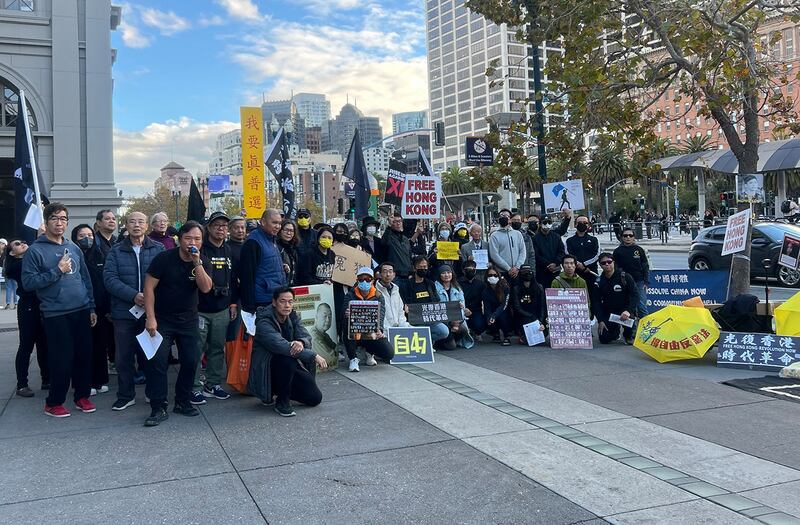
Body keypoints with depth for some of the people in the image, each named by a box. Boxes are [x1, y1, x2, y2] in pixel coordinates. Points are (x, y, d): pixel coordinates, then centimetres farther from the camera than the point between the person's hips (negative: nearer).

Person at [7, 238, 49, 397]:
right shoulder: (15, 265, -1)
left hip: (42, 305, 5)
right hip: (28, 306, -5)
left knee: (44, 344, 9)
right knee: (26, 346, 0)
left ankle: (47, 380, 18)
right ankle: (21, 385, 8)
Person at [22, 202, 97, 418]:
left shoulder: (74, 248, 12)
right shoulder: (35, 250, -3)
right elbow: (28, 282, -10)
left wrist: (91, 307, 12)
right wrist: (57, 271, -15)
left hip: (81, 311, 5)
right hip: (56, 315, -5)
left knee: (85, 356, 9)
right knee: (62, 360, -2)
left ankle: (82, 396, 24)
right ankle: (53, 402, 15)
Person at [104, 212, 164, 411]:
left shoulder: (158, 249, 4)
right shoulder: (116, 251, 6)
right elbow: (110, 279, -4)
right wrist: (133, 295, -16)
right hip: (124, 311, 1)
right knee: (124, 356, 7)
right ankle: (126, 396, 20)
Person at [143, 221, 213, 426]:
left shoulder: (203, 261, -2)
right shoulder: (164, 258, -12)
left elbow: (206, 288, -16)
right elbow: (149, 287, -11)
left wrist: (197, 262, -25)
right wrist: (150, 318, -16)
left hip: (188, 319, 3)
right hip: (162, 319, -3)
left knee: (191, 361, 4)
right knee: (157, 361, -9)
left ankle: (183, 402, 21)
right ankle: (158, 408, -1)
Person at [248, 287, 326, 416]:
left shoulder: (293, 316, 1)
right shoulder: (264, 322, -21)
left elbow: (307, 338, -10)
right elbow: (281, 346, -35)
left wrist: (301, 343, -37)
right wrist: (314, 356, -38)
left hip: (289, 369, 7)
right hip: (266, 371, -7)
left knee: (315, 398, -3)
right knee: (287, 359, -37)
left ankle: (277, 392, 20)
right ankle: (282, 402, -15)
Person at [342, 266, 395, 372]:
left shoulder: (378, 296, 1)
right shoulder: (350, 295, -1)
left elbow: (380, 315, -14)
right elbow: (346, 314, -17)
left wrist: (378, 330, -35)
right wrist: (348, 315, -43)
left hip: (373, 334, 1)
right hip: (356, 333, -1)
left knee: (389, 354, -20)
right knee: (348, 329, -36)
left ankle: (370, 352, 17)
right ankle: (353, 359, -11)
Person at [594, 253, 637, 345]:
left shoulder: (625, 277, -10)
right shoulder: (599, 281, 0)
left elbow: (634, 296, -15)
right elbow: (597, 302, 1)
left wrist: (628, 311, -31)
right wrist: (600, 320, -9)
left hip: (624, 310, -3)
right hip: (608, 312, 3)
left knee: (627, 318, -36)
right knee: (604, 339, -8)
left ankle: (628, 336, 0)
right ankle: (616, 331, 30)